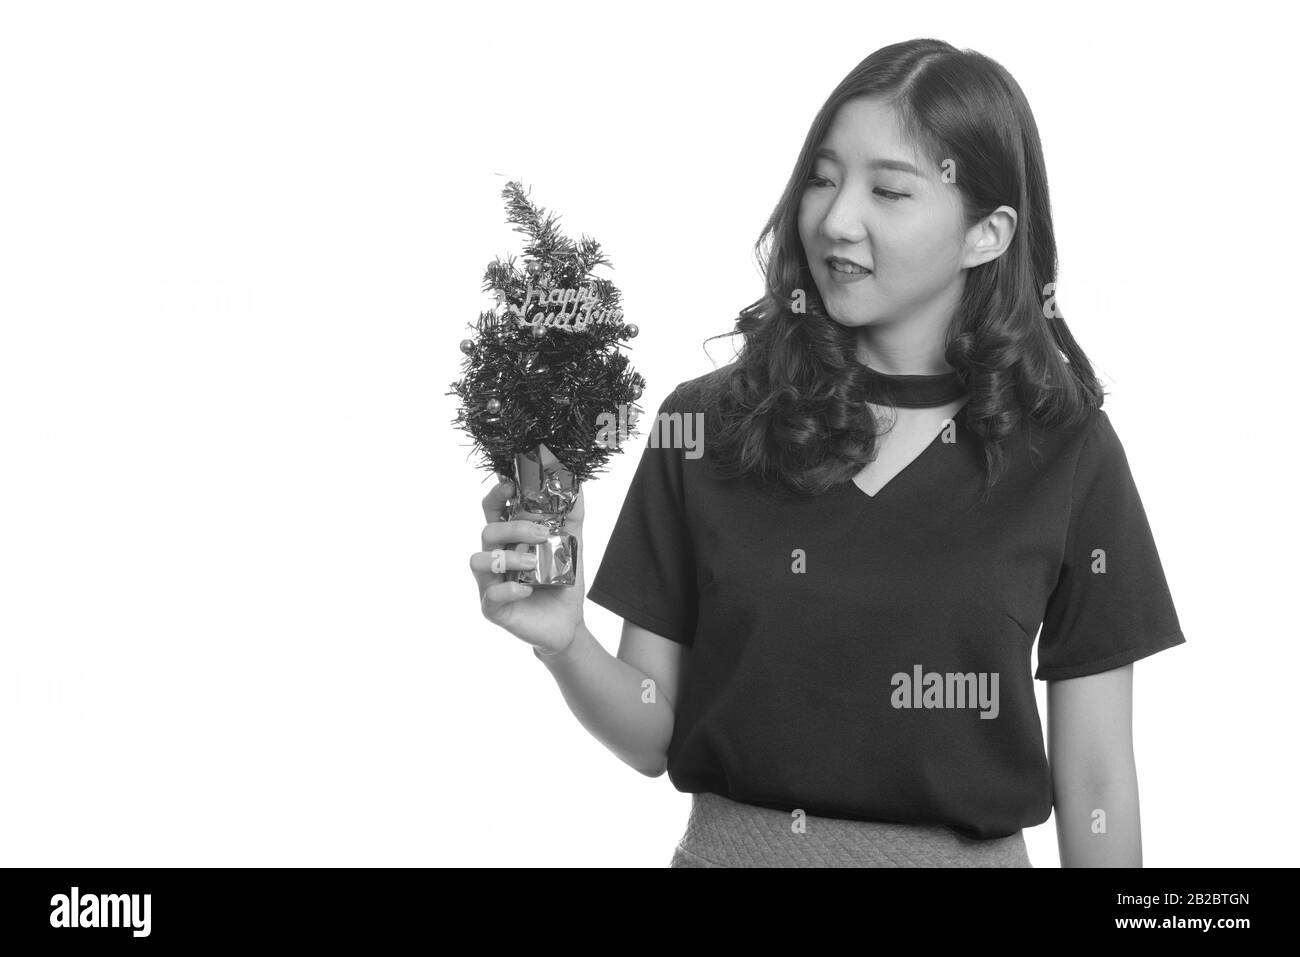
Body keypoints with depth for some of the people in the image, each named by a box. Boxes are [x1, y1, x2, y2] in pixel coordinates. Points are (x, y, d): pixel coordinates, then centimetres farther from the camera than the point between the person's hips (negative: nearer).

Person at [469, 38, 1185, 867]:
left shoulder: (1065, 449, -9)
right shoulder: (704, 425, -8)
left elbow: (1095, 783, -4)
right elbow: (652, 736, -3)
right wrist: (564, 643, -21)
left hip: (972, 848, 0)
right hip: (729, 842, 0)